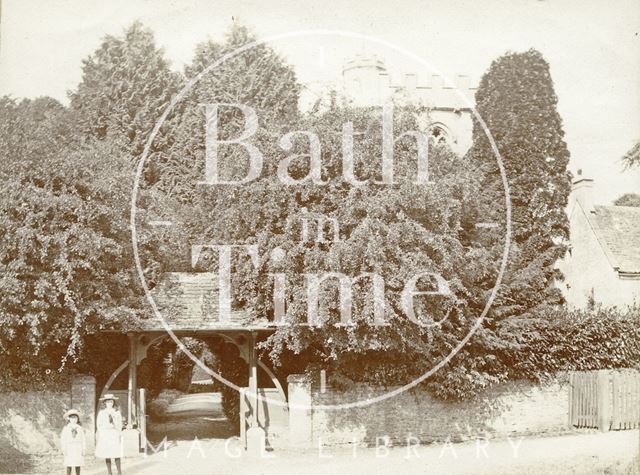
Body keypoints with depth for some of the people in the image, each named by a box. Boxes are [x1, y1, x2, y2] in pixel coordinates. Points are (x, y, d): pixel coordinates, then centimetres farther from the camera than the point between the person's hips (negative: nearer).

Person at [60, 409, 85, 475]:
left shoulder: (80, 428, 6)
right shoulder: (66, 428, 1)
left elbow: (83, 439, 7)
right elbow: (63, 439, -1)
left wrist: (83, 449, 1)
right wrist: (64, 450, -7)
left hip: (78, 449, 2)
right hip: (69, 449, -2)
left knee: (78, 466, 4)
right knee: (69, 466, -4)